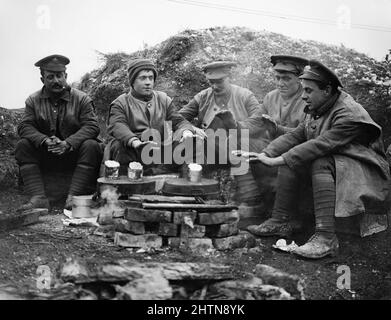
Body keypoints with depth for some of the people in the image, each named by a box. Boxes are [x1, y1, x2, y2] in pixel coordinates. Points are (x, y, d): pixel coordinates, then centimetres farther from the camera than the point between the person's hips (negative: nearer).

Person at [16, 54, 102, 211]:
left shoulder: (81, 99, -2)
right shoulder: (33, 100, 5)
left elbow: (92, 126, -12)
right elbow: (24, 126, -5)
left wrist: (68, 143, -26)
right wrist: (45, 141, -25)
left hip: (74, 153, -2)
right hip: (45, 156, 2)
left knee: (91, 146, -29)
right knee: (22, 145, -20)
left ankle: (73, 197, -32)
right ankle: (38, 197, -29)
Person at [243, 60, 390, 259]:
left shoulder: (349, 115, -23)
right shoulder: (316, 110, 6)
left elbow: (320, 145, -32)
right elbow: (295, 136, 1)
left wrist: (277, 161, -33)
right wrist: (266, 154, -15)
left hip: (365, 170, -8)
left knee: (321, 163, -34)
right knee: (291, 161, -8)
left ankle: (326, 238, -38)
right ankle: (279, 222, -7)